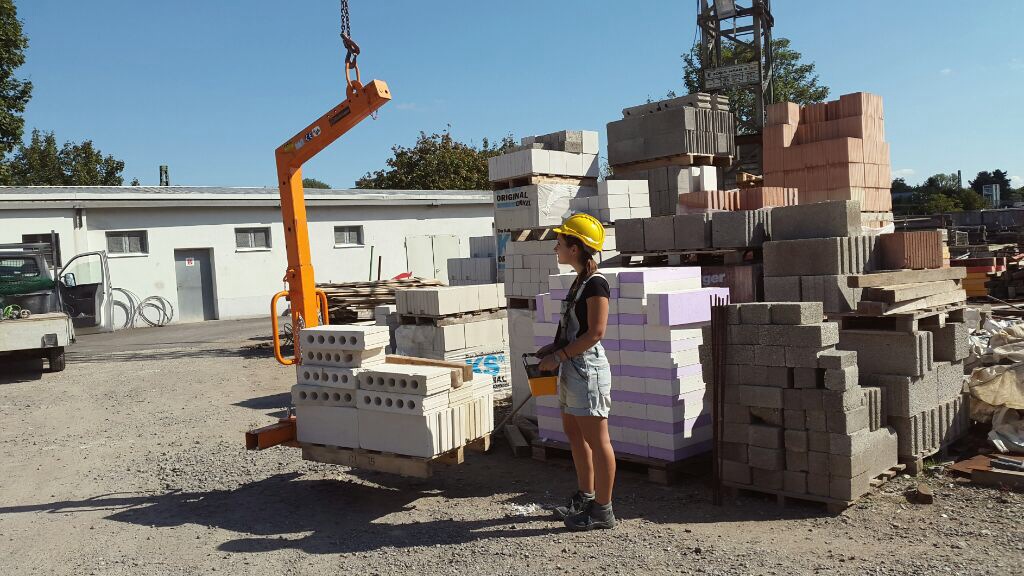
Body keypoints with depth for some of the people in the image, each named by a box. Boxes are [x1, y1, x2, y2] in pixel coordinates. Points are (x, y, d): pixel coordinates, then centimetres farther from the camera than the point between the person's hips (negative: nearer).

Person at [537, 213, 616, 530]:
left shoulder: (595, 283, -16)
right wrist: (552, 347, 9)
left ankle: (603, 510, 10)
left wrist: (558, 356, -17)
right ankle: (585, 497, 33)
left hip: (587, 368, -10)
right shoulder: (580, 281, 14)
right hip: (572, 369, 10)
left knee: (596, 440, -1)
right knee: (574, 433, 19)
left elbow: (595, 333, -20)